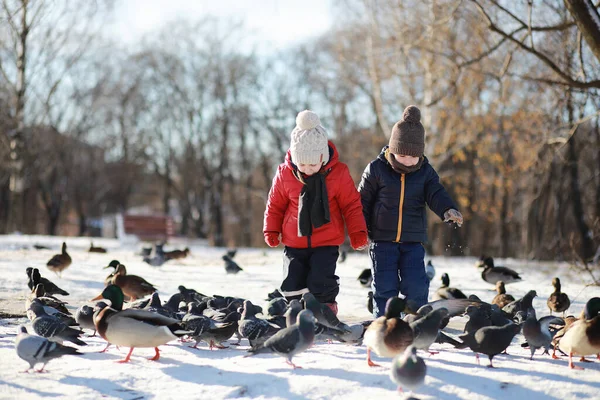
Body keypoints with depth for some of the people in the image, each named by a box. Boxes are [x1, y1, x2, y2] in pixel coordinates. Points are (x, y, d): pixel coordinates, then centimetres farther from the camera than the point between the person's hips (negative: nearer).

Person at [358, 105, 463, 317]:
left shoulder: (425, 171, 3)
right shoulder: (376, 168, -4)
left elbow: (436, 193, -8)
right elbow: (362, 200, 2)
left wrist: (448, 210, -31)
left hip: (413, 240, 2)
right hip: (382, 239, -1)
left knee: (416, 284, -5)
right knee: (385, 286, 0)